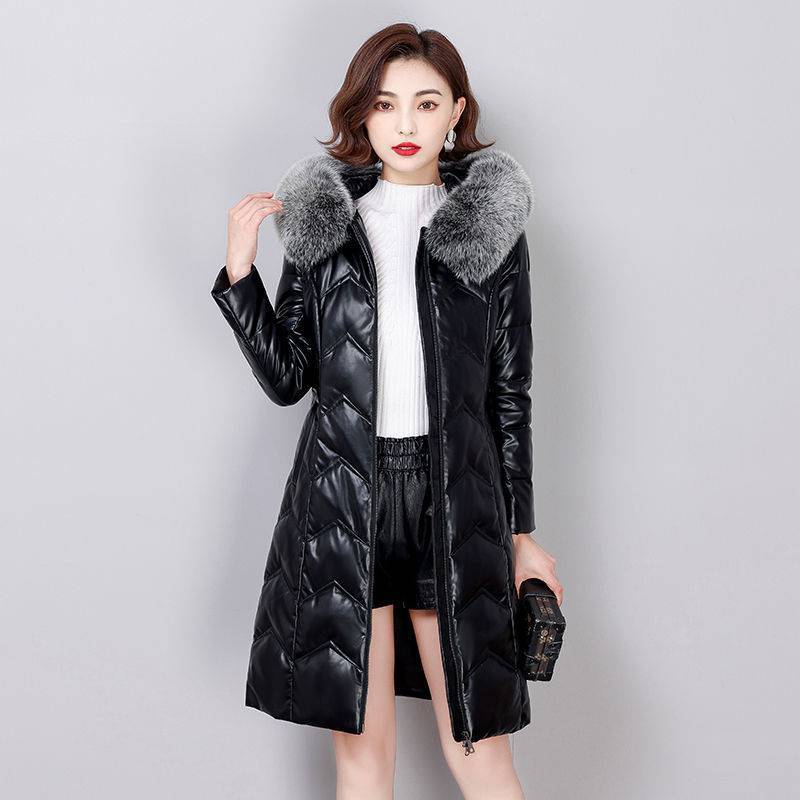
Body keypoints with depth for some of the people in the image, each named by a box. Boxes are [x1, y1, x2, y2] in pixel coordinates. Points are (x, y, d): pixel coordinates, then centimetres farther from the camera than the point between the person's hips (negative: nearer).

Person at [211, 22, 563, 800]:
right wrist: (239, 272, -5)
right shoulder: (322, 219, 7)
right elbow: (286, 376, 6)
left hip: (454, 498, -1)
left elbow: (510, 391, 5)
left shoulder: (493, 226, 4)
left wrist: (522, 532, 5)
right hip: (341, 498, 1)